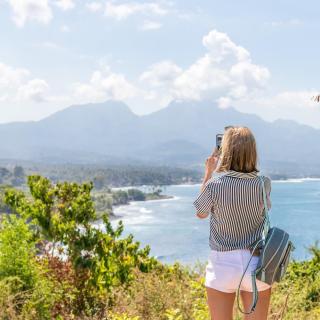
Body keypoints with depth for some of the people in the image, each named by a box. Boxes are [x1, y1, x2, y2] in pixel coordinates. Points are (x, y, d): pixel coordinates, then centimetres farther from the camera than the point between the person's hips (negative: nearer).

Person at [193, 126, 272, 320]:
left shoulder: (214, 184, -14)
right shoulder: (264, 184, -7)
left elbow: (200, 213, 6)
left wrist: (208, 173, 9)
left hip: (223, 265, -2)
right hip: (256, 263, 2)